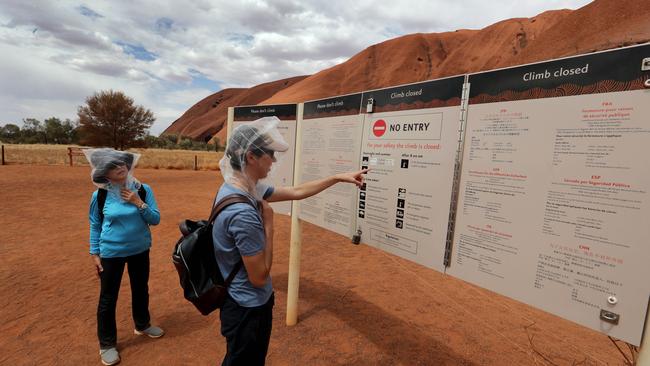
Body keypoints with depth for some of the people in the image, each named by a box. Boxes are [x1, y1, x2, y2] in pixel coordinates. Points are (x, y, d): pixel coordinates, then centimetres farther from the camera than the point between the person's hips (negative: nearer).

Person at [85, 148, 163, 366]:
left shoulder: (143, 190, -9)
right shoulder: (100, 194, -11)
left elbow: (155, 220, -9)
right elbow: (95, 225, -1)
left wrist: (139, 203, -21)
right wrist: (94, 253, -2)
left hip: (140, 251, 2)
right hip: (111, 253, -2)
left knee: (141, 290, 19)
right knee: (108, 298, 10)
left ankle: (142, 325, 44)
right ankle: (107, 344, 30)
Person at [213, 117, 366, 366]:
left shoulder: (242, 188, -4)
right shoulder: (242, 212, -35)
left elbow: (295, 192, 5)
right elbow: (260, 276, -25)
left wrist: (339, 178, 6)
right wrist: (268, 222, -20)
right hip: (248, 308, -8)